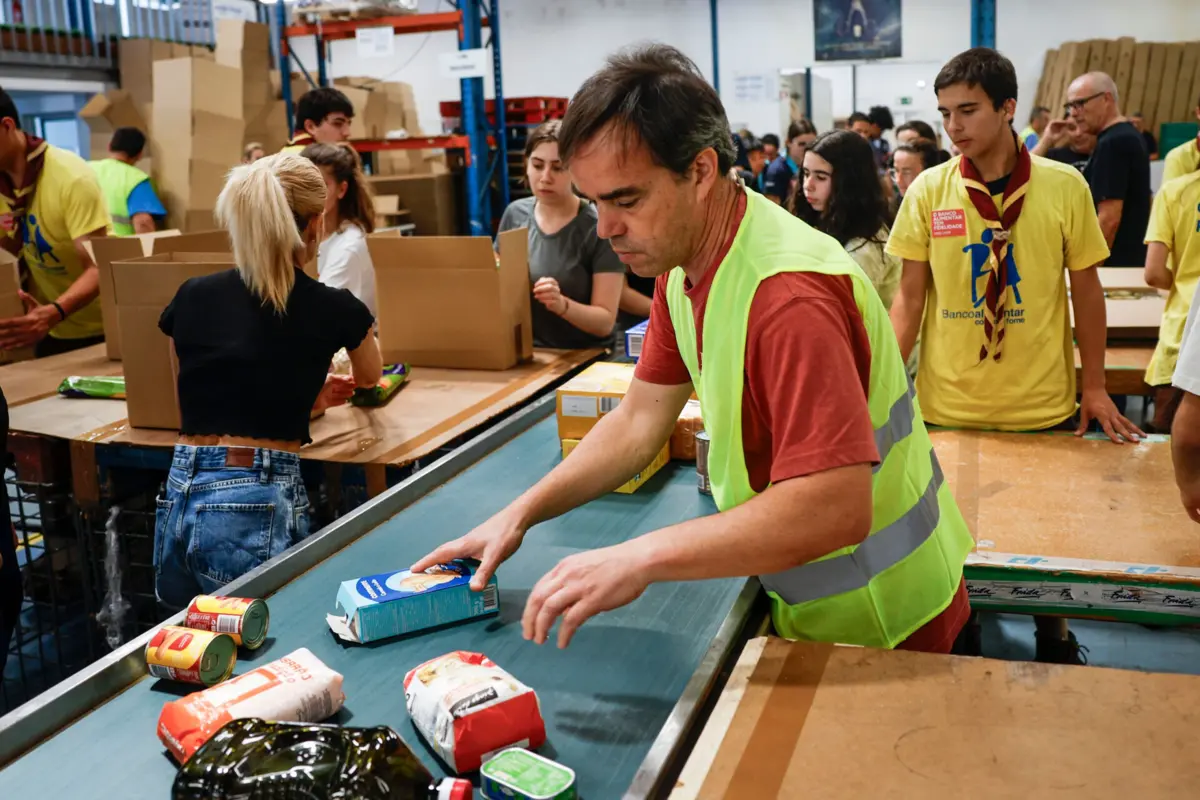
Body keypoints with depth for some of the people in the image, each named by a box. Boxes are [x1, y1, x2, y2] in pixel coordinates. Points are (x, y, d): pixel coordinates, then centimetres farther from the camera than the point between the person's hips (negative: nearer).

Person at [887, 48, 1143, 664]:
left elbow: (1086, 289, 2)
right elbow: (910, 295, -2)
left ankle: (1052, 630, 40)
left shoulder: (1065, 187, -5)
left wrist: (1094, 386, 3)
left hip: (1042, 404, 0)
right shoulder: (927, 191, -5)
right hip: (947, 405, 0)